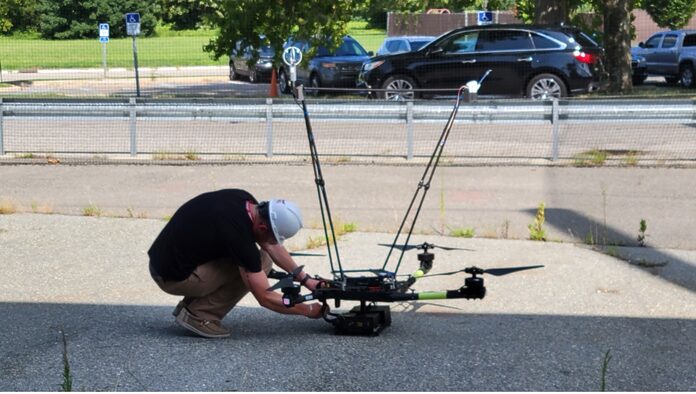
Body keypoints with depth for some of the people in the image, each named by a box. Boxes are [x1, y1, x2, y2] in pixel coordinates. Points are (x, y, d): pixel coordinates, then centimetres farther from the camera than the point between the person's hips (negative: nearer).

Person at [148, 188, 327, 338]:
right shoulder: (238, 234, -26)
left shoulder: (244, 199, -4)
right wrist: (309, 310, -4)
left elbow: (271, 246, 13)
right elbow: (265, 298, -16)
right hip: (172, 277, -9)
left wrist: (305, 279, 10)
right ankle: (199, 315, -5)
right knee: (261, 262, -10)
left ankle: (190, 304, 13)